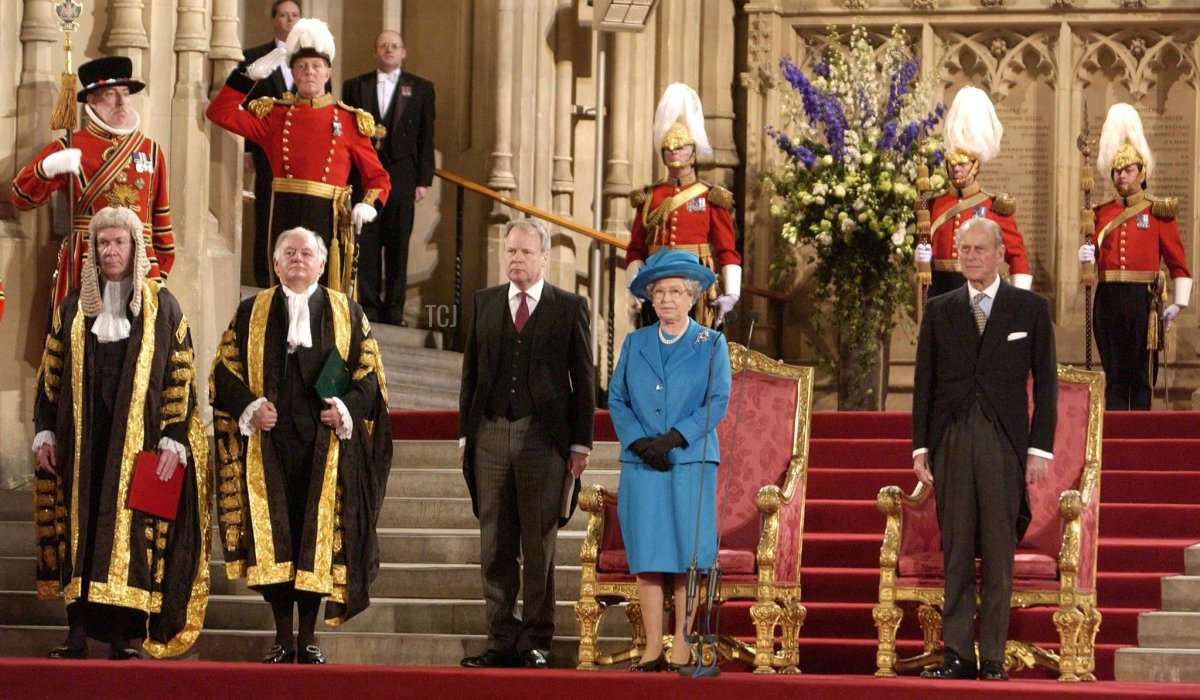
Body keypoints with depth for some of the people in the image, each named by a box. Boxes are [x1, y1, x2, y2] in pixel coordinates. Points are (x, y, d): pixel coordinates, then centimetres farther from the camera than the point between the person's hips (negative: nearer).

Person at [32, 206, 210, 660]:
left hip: (139, 440, -2)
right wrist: (45, 432, 3)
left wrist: (173, 440, -8)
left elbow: (180, 376, 0)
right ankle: (78, 633, 1)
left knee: (133, 532, -5)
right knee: (80, 530, -1)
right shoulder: (73, 307, 11)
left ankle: (126, 637, -4)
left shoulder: (161, 307, 4)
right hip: (81, 440, 2)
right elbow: (51, 374, 13)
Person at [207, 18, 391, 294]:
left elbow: (377, 177, 8)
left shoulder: (349, 120, 6)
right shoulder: (274, 115, 10)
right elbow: (220, 113, 3)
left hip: (329, 219, -1)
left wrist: (369, 205, -12)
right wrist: (250, 76, -4)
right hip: (287, 218, 1)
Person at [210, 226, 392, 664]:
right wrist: (249, 407, -9)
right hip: (268, 443, 0)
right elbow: (225, 369, 7)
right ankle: (283, 640, 1)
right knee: (272, 538, -4)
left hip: (324, 445, 0)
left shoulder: (347, 314, 11)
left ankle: (309, 640, 3)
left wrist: (347, 408, -10)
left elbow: (369, 371, 8)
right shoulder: (252, 313, 12)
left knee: (319, 539, -3)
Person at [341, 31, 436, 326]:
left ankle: (393, 309, 3)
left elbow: (425, 137, 7)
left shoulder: (420, 88, 10)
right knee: (366, 243, -1)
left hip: (401, 176, 0)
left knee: (398, 245, 0)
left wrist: (423, 180, 0)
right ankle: (369, 305, 3)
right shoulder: (355, 86, 12)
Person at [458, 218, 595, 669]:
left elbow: (583, 379, 2)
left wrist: (580, 443, -4)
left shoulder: (570, 308, 3)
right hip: (491, 434, 3)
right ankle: (501, 641, 10)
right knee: (495, 547, 5)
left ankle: (536, 644, 6)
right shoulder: (484, 303, 12)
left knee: (539, 546, 1)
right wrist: (465, 433, 7)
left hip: (544, 439, -3)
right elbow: (471, 371, 13)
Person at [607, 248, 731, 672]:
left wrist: (674, 439, -13)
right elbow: (616, 398, 9)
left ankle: (681, 648, 0)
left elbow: (718, 401, -2)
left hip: (691, 462, -2)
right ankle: (652, 649, 3)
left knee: (686, 556, -3)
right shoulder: (635, 343, 14)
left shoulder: (711, 344, 6)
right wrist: (638, 441, -8)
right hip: (640, 464, 2)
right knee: (646, 557, 0)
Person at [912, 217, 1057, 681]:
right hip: (951, 442, 2)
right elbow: (924, 383, 11)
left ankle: (993, 659, 1)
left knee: (999, 555, -1)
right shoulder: (939, 310, 11)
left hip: (1004, 443, -2)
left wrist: (1041, 449, -3)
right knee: (956, 555, 2)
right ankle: (957, 656, 4)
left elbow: (1045, 382, 5)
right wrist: (920, 447, 4)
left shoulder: (1031, 308, 6)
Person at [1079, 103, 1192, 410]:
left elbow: (1178, 263, 1)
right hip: (1109, 300, 3)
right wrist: (1087, 256, -11)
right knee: (1114, 375, 5)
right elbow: (1098, 256, 12)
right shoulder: (1103, 213, 11)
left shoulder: (1158, 212, 1)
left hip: (1142, 299, -3)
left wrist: (1178, 303, -6)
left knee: (1142, 375, 1)